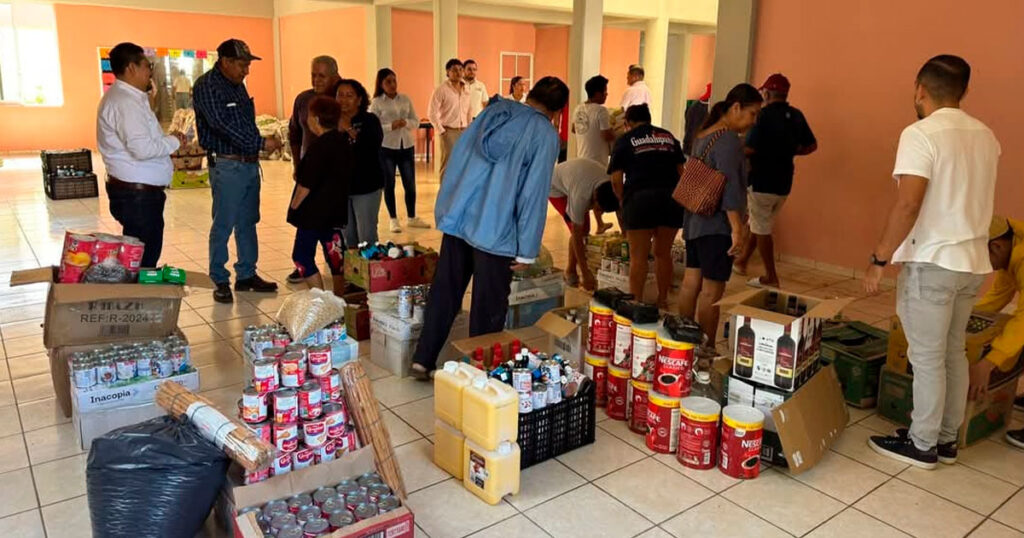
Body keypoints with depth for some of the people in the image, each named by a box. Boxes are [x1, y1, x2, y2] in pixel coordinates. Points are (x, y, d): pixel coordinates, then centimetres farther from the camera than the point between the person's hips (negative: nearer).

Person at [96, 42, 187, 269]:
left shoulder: (126, 97, 17)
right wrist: (174, 142, -11)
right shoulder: (125, 102, -17)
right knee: (142, 260, -5)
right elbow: (142, 148, -26)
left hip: (137, 190, 11)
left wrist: (167, 140, 11)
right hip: (137, 193, -11)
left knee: (142, 255, 16)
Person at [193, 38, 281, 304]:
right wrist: (261, 143, -22)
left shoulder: (237, 84, 13)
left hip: (249, 162, 8)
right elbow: (223, 125, -22)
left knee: (248, 222, 13)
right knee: (223, 225, -1)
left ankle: (246, 275, 23)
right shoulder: (207, 86, -12)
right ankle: (220, 281, 10)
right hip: (226, 165, -8)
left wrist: (259, 144, 5)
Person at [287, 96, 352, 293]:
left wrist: (294, 206, -5)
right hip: (336, 210, 9)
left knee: (301, 255, 1)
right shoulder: (343, 143, 6)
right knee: (335, 255, 14)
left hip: (314, 212, -8)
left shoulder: (318, 146, -19)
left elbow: (306, 184, -18)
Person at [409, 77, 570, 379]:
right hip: (495, 231, -5)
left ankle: (423, 359, 25)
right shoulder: (545, 135, -7)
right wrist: (527, 250, -7)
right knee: (488, 308, 9)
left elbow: (458, 157, 12)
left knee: (444, 293, 16)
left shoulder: (494, 110, 10)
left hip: (455, 218, 6)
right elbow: (534, 195, -12)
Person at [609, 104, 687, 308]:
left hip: (640, 198, -4)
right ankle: (662, 300, 22)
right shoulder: (668, 137, 19)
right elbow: (681, 171, 16)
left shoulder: (625, 140, 8)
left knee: (638, 256, 1)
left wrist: (624, 201, 15)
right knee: (664, 253, 14)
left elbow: (616, 180, 2)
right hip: (672, 198, 4)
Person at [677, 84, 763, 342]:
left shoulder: (702, 136, 13)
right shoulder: (729, 140, -15)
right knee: (712, 291, -3)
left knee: (691, 282, 12)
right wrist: (738, 229, -22)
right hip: (717, 226, -9)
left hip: (695, 221, 9)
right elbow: (730, 187, -22)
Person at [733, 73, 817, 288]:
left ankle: (771, 278, 8)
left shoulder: (764, 115, -15)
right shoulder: (796, 116, 5)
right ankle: (742, 261, 33)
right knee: (760, 223, 21)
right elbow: (811, 145, 11)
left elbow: (750, 149, -22)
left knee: (762, 229, 4)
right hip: (784, 183, 7)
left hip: (762, 181, -7)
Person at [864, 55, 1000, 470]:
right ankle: (946, 439, 28)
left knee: (927, 358, 3)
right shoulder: (985, 136, 9)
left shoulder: (920, 134, -16)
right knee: (953, 353, 17)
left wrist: (879, 259, -17)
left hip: (932, 262, -8)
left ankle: (922, 445, 15)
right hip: (973, 262, 8)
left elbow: (907, 206, -22)